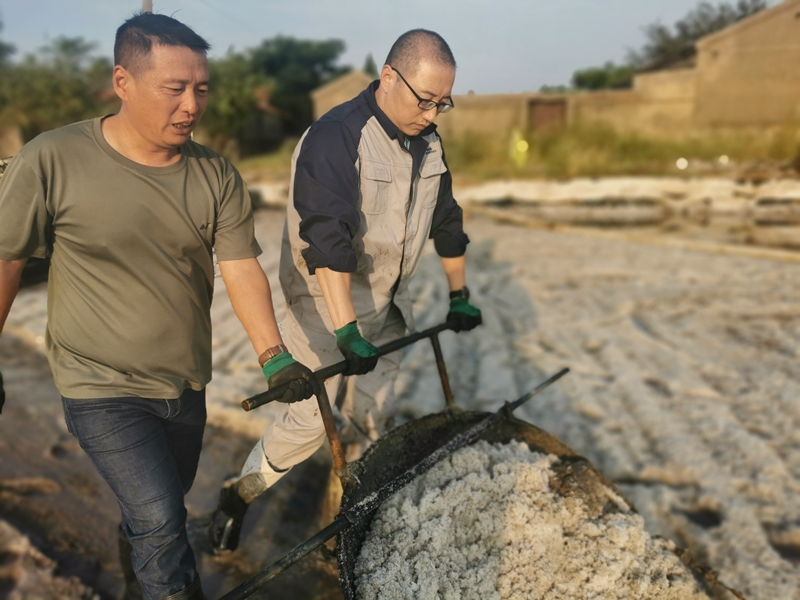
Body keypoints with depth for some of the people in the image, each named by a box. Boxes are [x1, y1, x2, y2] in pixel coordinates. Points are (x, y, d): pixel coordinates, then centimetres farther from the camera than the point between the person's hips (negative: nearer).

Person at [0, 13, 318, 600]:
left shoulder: (217, 175, -7)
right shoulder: (52, 161, -16)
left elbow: (241, 268, -11)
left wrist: (274, 356, -22)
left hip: (185, 385, 5)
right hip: (102, 387, -4)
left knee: (165, 504, 23)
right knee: (160, 520, -11)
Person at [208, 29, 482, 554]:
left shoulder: (427, 142, 3)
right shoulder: (335, 137, -22)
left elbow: (446, 221, 12)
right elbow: (328, 240, -32)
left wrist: (460, 296, 16)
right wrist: (347, 331, -37)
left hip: (387, 304, 7)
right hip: (328, 303, -7)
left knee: (373, 418, 12)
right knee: (314, 419, -5)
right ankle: (239, 494, 19)